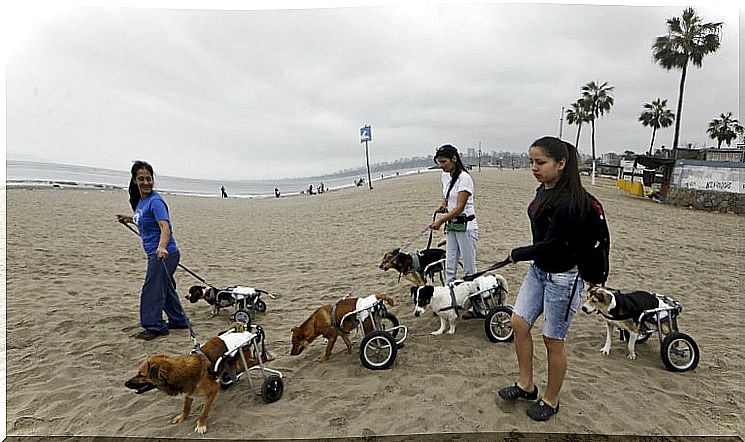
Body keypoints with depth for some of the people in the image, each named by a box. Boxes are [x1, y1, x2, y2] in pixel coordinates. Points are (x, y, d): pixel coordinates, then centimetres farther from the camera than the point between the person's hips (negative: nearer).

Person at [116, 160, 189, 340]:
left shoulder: (155, 201, -17)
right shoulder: (140, 201, 11)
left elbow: (165, 227, -30)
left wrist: (162, 247, -44)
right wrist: (130, 219, 17)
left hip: (164, 254, -10)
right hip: (155, 254, 10)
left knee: (152, 290, -3)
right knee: (165, 287, 18)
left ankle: (155, 327, 10)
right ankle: (179, 320, 30)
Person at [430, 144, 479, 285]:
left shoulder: (464, 177, -17)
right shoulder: (445, 176, 7)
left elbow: (460, 207, -23)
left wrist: (441, 220, -31)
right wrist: (442, 204, 4)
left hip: (466, 226, -8)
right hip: (451, 226, 8)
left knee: (469, 268, 2)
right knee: (449, 267, 8)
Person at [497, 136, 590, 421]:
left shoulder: (567, 201, -25)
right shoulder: (543, 191, 3)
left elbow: (551, 244, -23)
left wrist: (517, 255, -10)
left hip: (563, 277, -9)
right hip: (539, 269, 9)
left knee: (553, 341, 7)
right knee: (519, 323, 11)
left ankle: (550, 401, 28)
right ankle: (526, 385, 30)